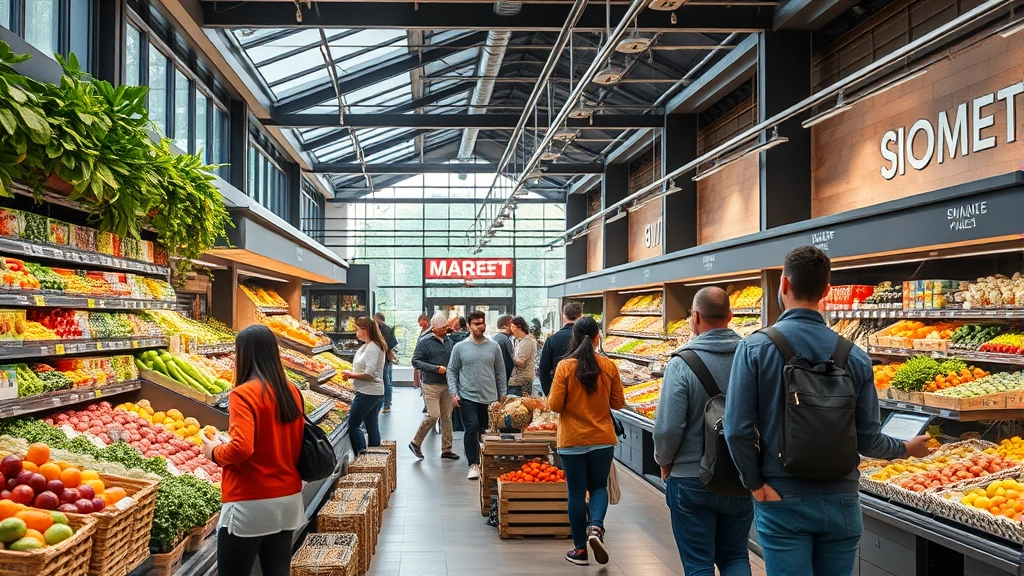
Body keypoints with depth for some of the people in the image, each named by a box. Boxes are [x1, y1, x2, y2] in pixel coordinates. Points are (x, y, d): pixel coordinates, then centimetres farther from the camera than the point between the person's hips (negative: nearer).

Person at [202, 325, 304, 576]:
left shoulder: (243, 394, -15)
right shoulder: (293, 392, 5)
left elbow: (241, 449, -23)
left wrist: (214, 451, -5)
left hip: (251, 504, -7)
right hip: (288, 499, 7)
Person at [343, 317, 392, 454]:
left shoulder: (371, 348, -18)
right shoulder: (367, 346, 13)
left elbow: (370, 374, -23)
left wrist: (351, 375, -12)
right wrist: (353, 373, 9)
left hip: (367, 394, -10)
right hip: (376, 393, 10)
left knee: (352, 424, -4)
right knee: (372, 426, 13)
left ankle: (362, 453, -5)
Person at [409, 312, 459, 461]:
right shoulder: (425, 341, -7)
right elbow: (415, 361, -12)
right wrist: (435, 368, -18)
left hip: (447, 385, 6)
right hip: (431, 385, -6)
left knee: (447, 417, 8)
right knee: (433, 415, -12)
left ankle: (446, 449, 16)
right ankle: (415, 443, 7)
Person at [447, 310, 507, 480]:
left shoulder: (494, 346, 5)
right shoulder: (460, 347, 1)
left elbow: (500, 372, 11)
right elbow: (452, 371, 5)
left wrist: (502, 395, 9)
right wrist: (453, 393, -4)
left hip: (490, 398, 2)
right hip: (467, 397, -2)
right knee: (472, 428, -12)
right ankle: (473, 465, -5)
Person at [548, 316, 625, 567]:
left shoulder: (565, 367, -12)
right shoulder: (609, 366, -5)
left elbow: (555, 405, -11)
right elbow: (618, 402, 2)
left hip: (572, 440, -2)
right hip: (603, 439, 2)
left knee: (577, 492, 9)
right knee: (599, 487, 18)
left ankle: (580, 549, 17)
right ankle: (596, 527, -8)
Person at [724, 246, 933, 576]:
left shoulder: (755, 348, -11)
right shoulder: (854, 356, -4)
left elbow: (737, 429, -17)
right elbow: (867, 440, -1)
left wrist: (756, 484, -4)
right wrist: (907, 448, 19)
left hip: (782, 502, -3)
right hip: (841, 503, 3)